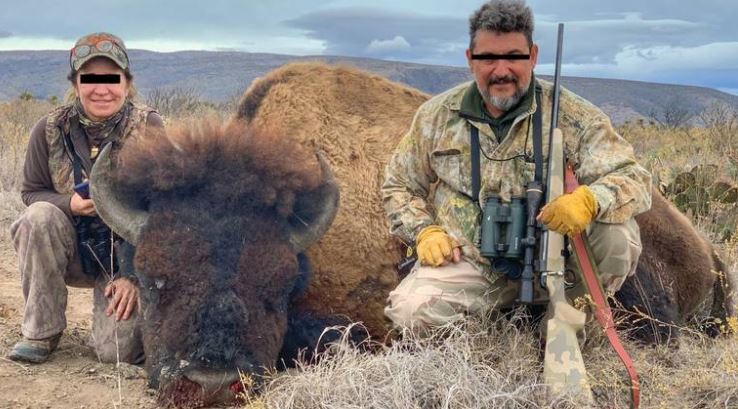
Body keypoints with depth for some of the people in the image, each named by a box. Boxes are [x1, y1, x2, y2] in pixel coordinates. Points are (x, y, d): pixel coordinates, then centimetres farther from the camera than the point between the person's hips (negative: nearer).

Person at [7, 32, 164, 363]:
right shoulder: (50, 129, -9)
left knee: (118, 350, -19)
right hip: (71, 252, 2)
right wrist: (70, 204, -23)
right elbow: (31, 193, 0)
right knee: (40, 216, -29)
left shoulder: (149, 128, -14)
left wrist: (135, 276, -17)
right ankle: (40, 332, -12)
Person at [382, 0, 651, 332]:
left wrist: (590, 200, -35)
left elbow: (634, 180, -12)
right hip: (465, 264, 2)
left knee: (618, 235, -27)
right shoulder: (436, 116, 3)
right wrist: (425, 231, -6)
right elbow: (399, 186, 13)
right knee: (408, 311, -26)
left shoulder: (574, 117, -6)